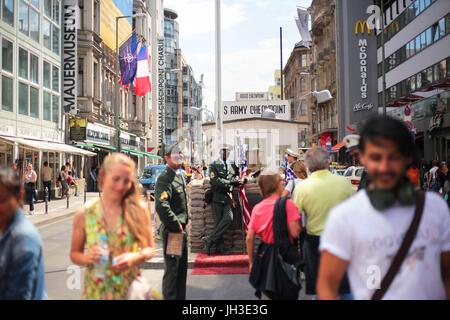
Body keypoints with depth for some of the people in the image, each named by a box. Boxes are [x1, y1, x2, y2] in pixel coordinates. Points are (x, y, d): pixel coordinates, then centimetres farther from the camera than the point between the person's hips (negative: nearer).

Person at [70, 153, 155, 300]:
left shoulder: (139, 210, -8)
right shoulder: (84, 214, -7)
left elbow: (150, 248, 1)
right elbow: (74, 254, 4)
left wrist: (135, 257, -18)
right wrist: (87, 257, -15)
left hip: (130, 290, 0)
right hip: (96, 292, 1)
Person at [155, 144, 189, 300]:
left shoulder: (180, 175, 13)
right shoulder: (164, 178, -17)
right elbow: (161, 206, -29)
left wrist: (185, 220, 12)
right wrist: (175, 225, -22)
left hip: (182, 228, 9)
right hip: (171, 230, -9)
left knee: (182, 268, 17)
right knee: (172, 269, 0)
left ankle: (180, 297, 30)